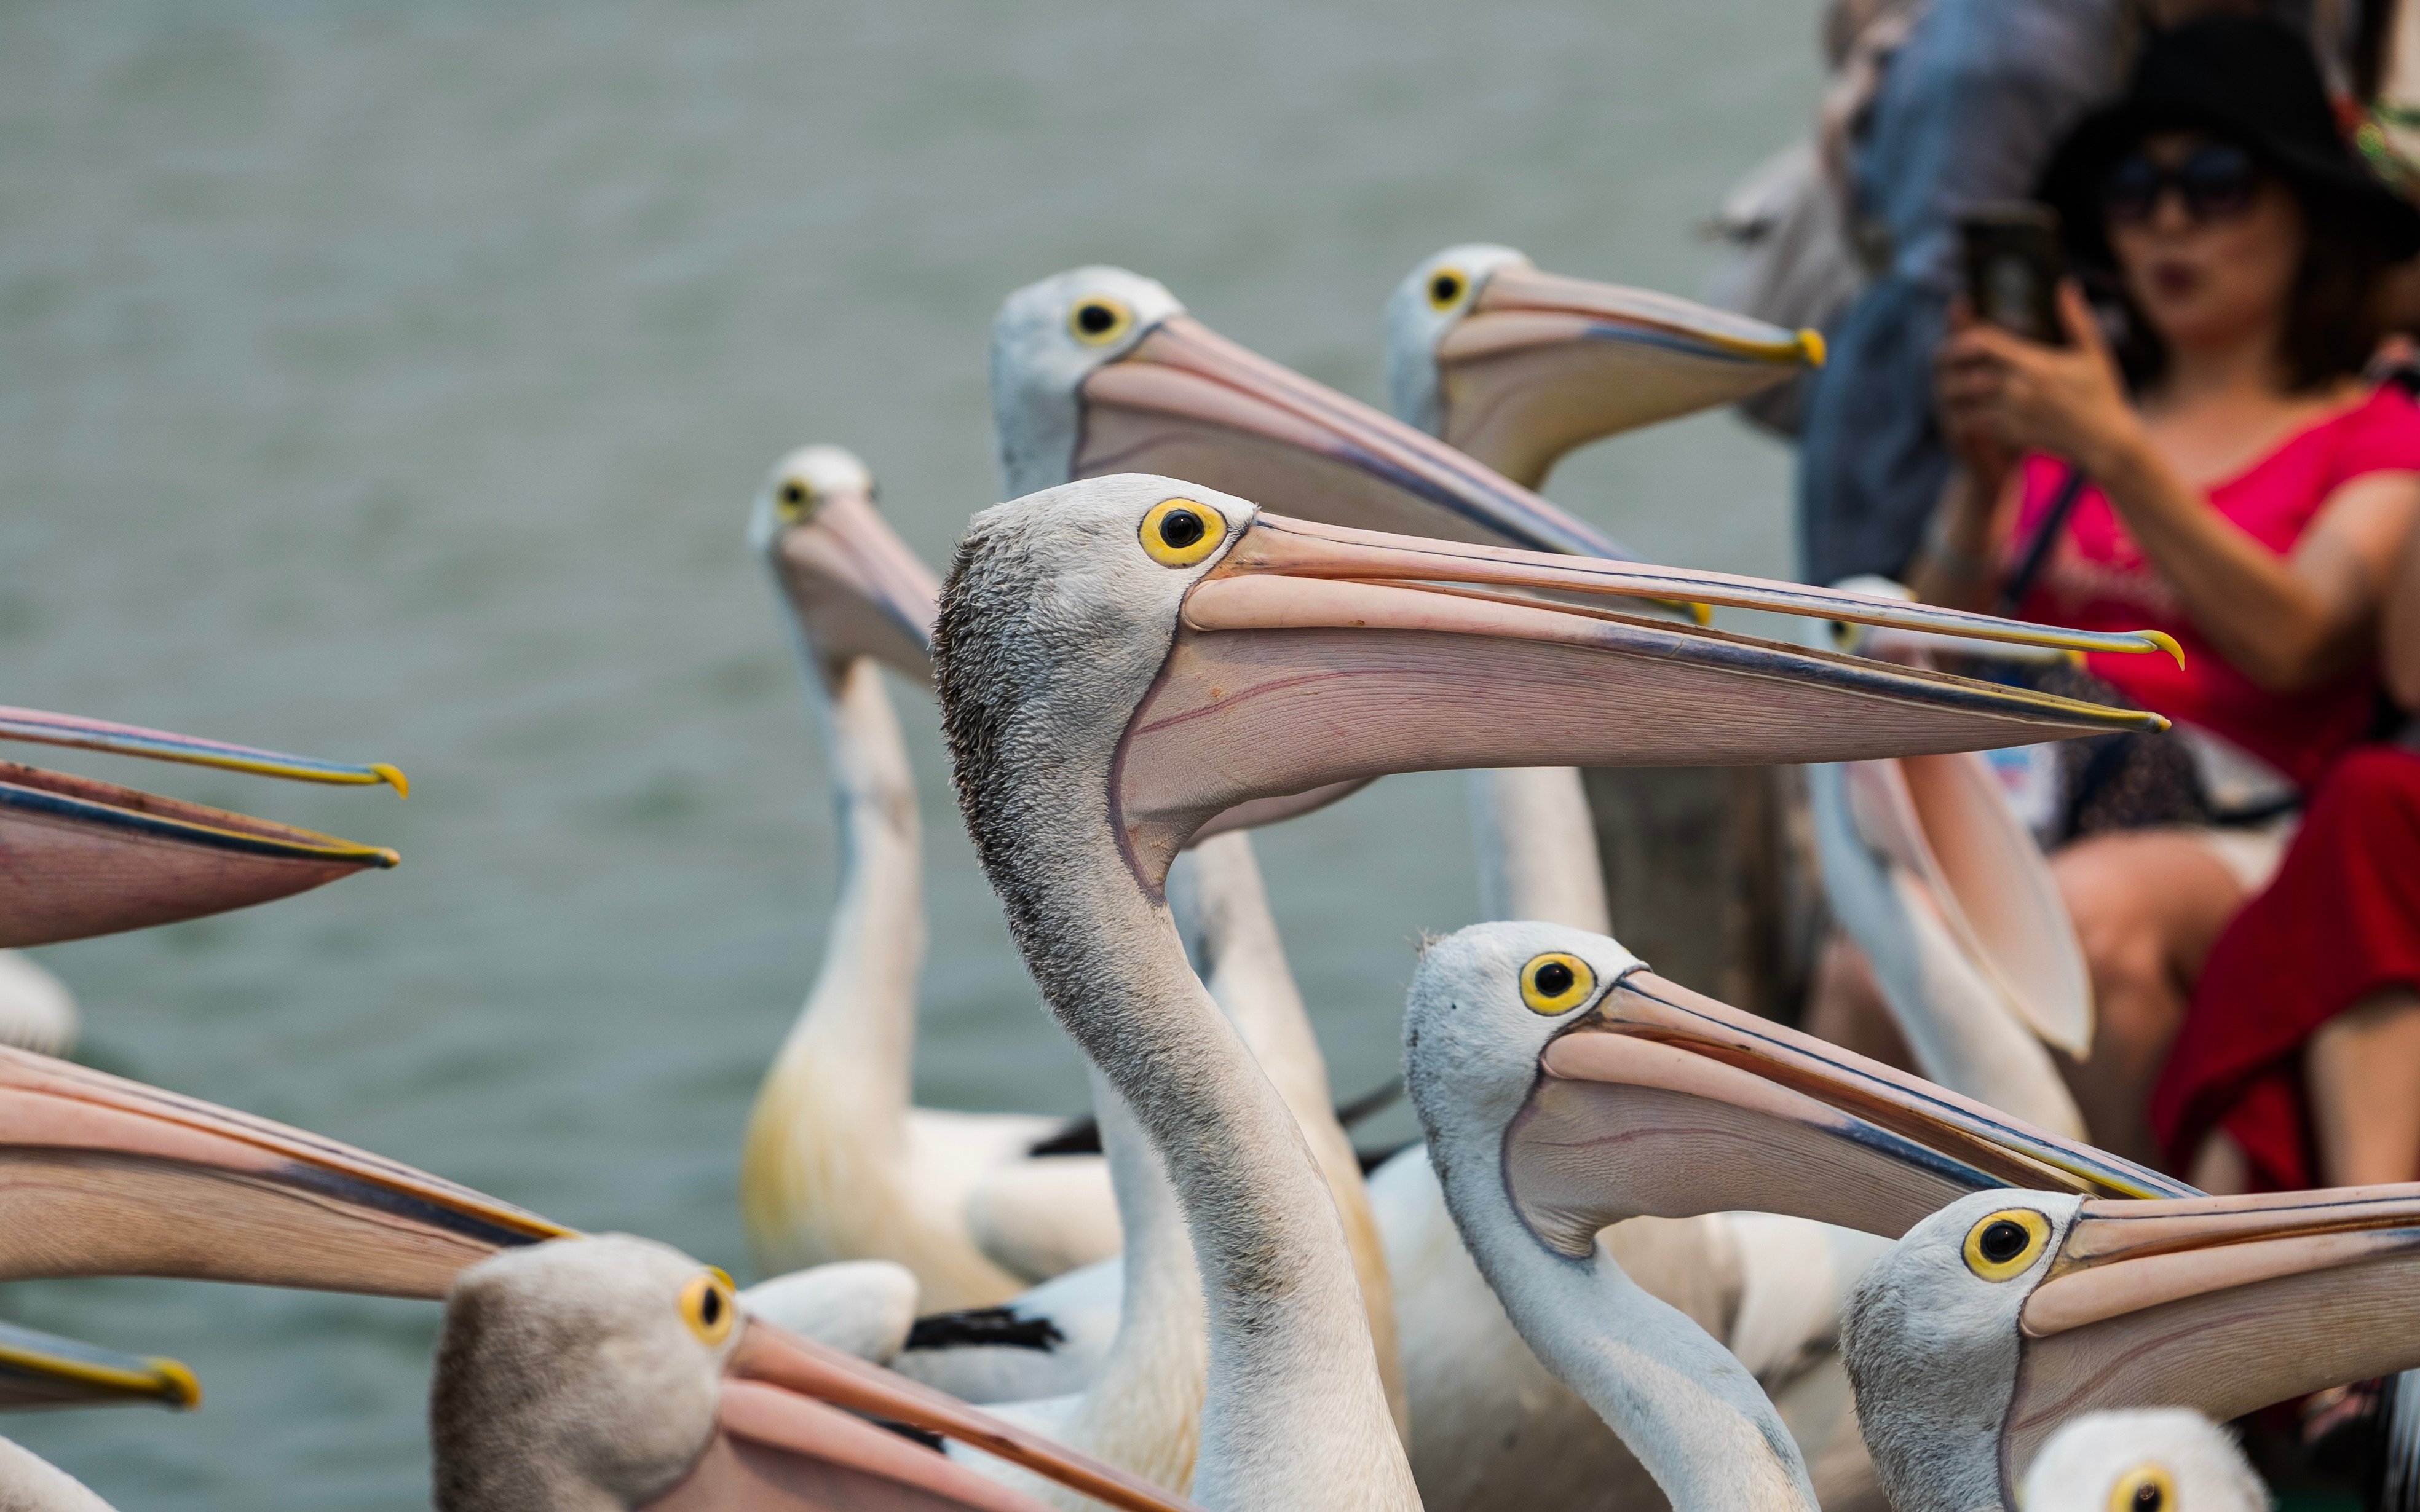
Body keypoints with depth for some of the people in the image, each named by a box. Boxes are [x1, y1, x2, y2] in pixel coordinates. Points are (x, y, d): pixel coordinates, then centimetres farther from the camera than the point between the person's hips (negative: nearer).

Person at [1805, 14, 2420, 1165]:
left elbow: (2296, 641, -6)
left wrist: (2118, 457, -13)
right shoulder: (2053, 420, 23)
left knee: (2091, 908, -38)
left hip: (2233, 831, -3)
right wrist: (1984, 484, -3)